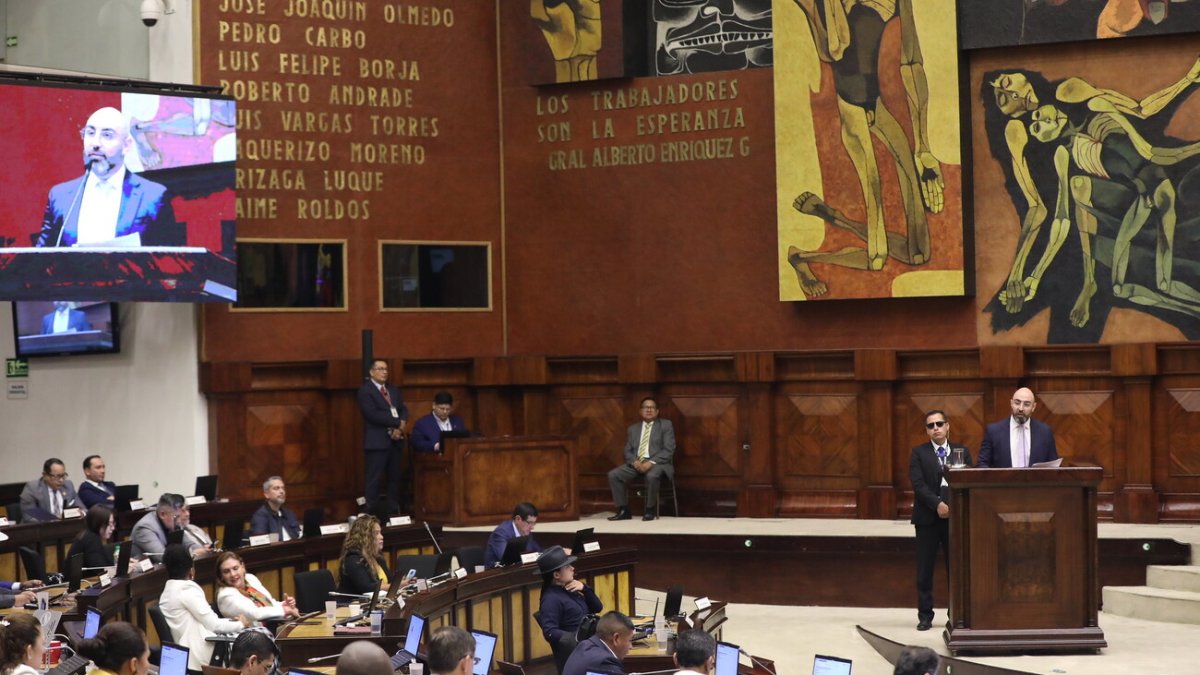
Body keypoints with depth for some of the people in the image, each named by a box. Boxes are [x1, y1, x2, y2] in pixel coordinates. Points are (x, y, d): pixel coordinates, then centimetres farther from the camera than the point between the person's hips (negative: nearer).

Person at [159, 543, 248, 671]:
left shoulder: (168, 591, 13)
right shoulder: (187, 589, -14)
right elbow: (213, 624, -11)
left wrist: (232, 621, 17)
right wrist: (241, 624, 5)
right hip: (198, 656, -9)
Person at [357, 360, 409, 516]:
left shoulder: (393, 389, 18)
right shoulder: (365, 390, -6)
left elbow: (403, 410, 12)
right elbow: (373, 414, -17)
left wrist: (401, 427, -10)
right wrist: (397, 423, -15)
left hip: (395, 440, 7)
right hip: (377, 441, -7)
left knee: (394, 478, 9)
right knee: (374, 479, -6)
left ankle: (393, 512, 14)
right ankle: (372, 514, -5)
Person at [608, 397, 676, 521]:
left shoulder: (665, 425, 6)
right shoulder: (633, 429, 20)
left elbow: (669, 450, -4)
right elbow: (627, 451, 14)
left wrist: (651, 462, -18)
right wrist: (634, 461, -10)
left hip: (656, 463, -5)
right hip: (636, 463, 5)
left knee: (652, 476, -39)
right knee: (613, 475, -18)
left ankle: (651, 510, -20)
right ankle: (624, 511, -12)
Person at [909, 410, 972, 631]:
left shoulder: (962, 452, 10)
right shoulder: (919, 453, 5)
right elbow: (918, 484, -6)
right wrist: (938, 504, -17)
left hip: (956, 517, 1)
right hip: (927, 518, -1)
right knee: (925, 570, 0)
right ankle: (925, 615, 6)